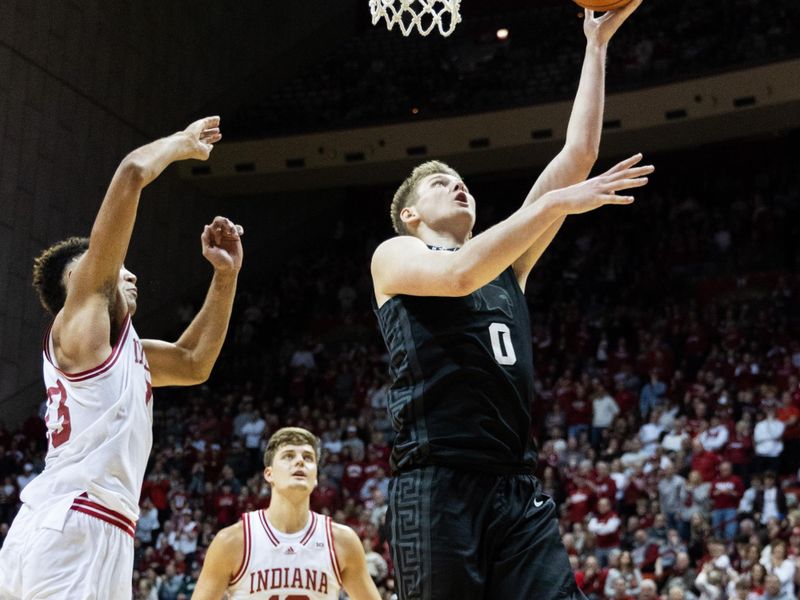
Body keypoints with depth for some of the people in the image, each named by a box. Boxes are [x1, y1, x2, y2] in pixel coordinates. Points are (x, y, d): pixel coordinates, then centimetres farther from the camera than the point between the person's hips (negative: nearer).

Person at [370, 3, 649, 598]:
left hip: (518, 487, 5)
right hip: (437, 486, -5)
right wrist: (555, 202, -16)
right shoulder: (394, 257, 10)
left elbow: (578, 154, 17)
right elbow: (457, 275, -15)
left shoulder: (508, 261, 23)